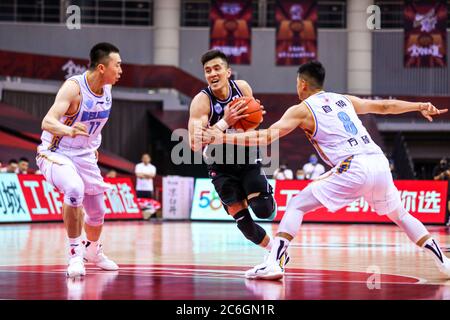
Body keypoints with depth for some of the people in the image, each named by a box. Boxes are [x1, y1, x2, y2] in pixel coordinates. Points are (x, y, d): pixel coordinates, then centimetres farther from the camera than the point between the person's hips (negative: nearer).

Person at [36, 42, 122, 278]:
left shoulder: (108, 89, -3)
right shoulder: (74, 87, -25)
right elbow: (47, 121, -38)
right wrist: (69, 130, -56)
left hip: (84, 156, 7)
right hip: (55, 153, -7)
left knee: (97, 211, 15)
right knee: (75, 190, -35)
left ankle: (92, 251, 46)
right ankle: (75, 252, -20)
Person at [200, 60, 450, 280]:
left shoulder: (302, 110, 8)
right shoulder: (344, 100, 24)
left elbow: (267, 136, -3)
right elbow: (384, 106, 33)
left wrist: (221, 138, -3)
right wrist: (420, 106, 47)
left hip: (353, 168, -6)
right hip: (380, 163, 6)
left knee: (297, 205, 4)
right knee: (399, 214, 28)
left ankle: (274, 263, -10)